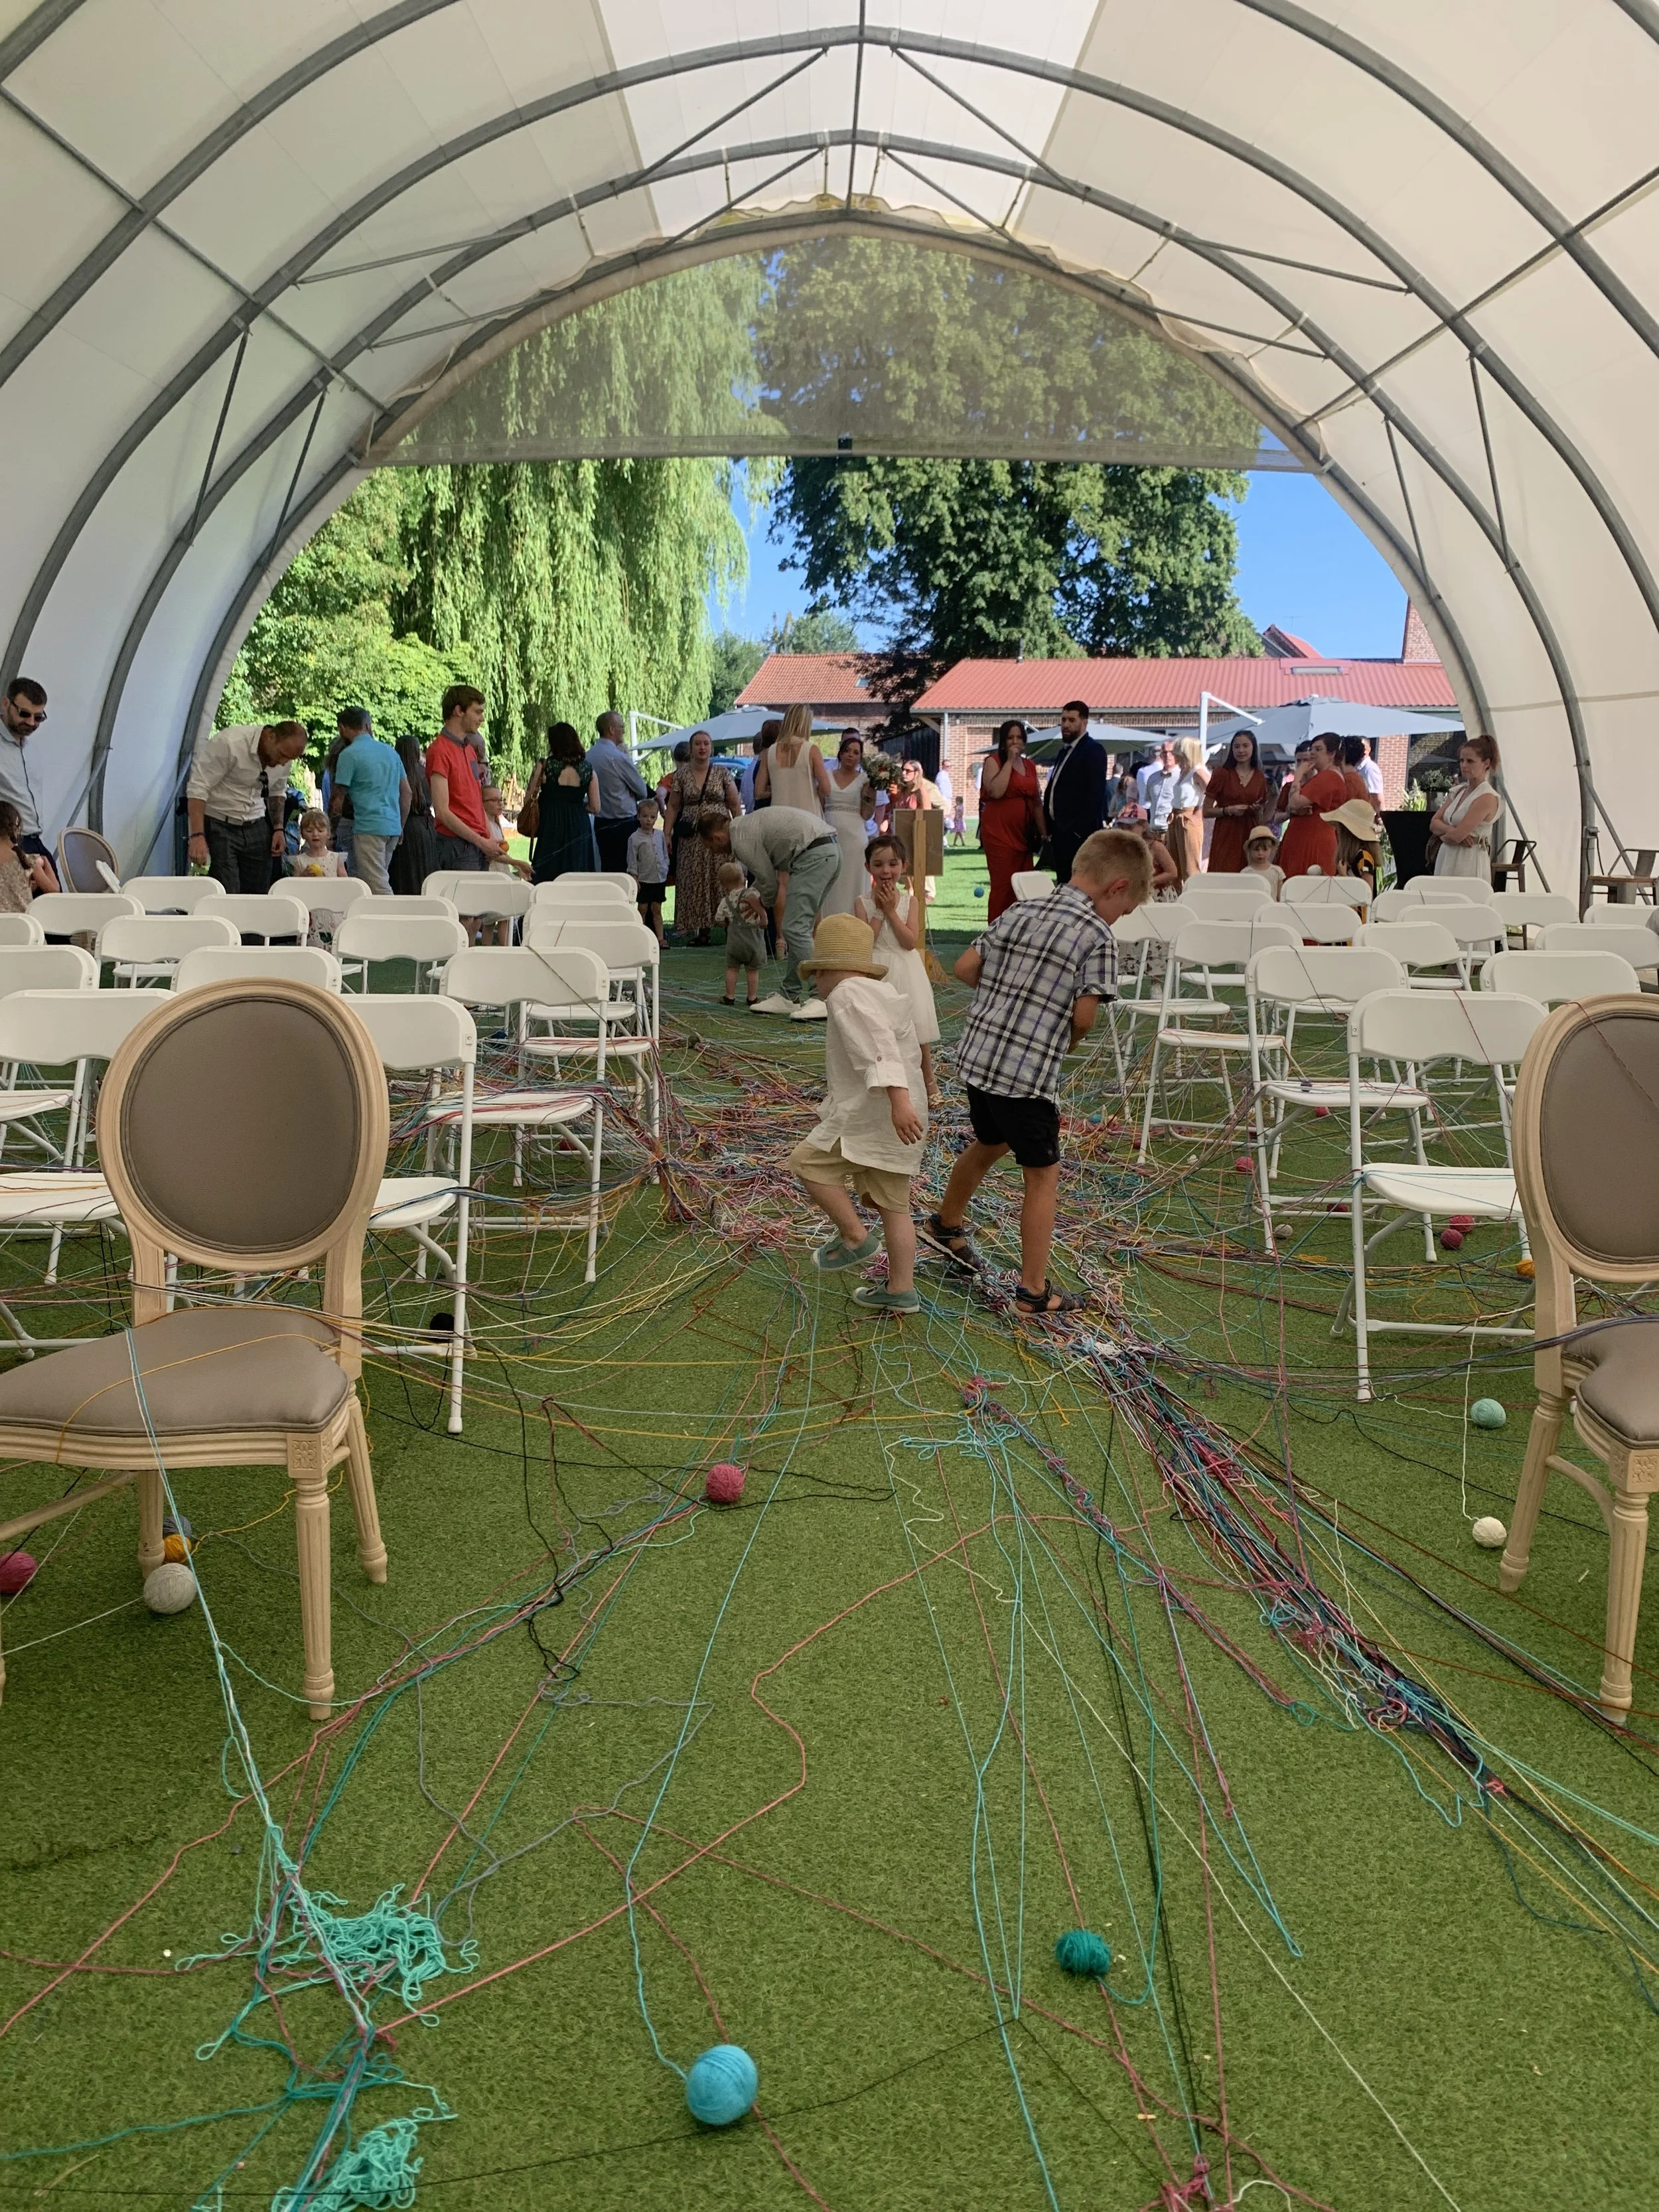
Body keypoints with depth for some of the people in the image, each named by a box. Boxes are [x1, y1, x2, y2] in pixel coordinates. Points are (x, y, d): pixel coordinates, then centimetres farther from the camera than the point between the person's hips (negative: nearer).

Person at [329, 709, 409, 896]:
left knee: (380, 888, -9)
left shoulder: (349, 754, -6)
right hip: (393, 826, 7)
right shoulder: (390, 751, 14)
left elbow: (338, 801, -4)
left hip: (368, 827, -7)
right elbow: (406, 792, 17)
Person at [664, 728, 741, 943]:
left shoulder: (723, 773, 5)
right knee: (694, 882, -2)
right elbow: (673, 806, 9)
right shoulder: (681, 775, 8)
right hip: (692, 838, 1)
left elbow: (735, 805, 5)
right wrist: (668, 834, 1)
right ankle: (701, 930, 2)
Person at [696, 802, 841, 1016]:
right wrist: (756, 896, 29)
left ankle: (822, 999, -18)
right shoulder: (748, 824, 22)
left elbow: (770, 884, 1)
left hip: (814, 855, -10)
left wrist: (761, 904, 20)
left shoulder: (742, 840, -6)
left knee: (795, 928, -12)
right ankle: (790, 996, 17)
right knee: (800, 928, 13)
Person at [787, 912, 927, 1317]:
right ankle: (901, 1291, 14)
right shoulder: (885, 993, 20)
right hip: (899, 1117, 9)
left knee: (808, 1162, -1)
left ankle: (855, 1238, 2)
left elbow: (879, 1049, -26)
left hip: (873, 1117, -9)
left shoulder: (847, 996, -10)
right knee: (891, 1204, 11)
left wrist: (898, 1100, -37)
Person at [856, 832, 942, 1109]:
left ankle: (929, 1084, 21)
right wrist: (879, 911, -13)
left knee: (918, 1034, 5)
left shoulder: (909, 901, 0)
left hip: (907, 973, 1)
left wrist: (891, 911, -13)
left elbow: (911, 941, -11)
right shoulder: (864, 903, -2)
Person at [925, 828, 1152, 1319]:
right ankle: (1034, 1291, 12)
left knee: (989, 1143, 31)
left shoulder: (1020, 911, 9)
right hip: (1029, 1072, -7)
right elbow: (1084, 1016, -15)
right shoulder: (1097, 937, -11)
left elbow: (964, 970, 11)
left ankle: (947, 1224, 51)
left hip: (977, 1056, 7)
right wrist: (1069, 1041, 6)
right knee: (1042, 1176, 7)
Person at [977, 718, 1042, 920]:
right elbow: (996, 791, -20)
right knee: (1003, 886, -9)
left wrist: (1044, 834, 15)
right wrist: (1010, 761, -13)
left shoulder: (1030, 766, 17)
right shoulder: (994, 761, -1)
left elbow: (1037, 803, 21)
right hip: (999, 833, -6)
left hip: (1024, 834, 6)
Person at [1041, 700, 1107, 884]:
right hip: (1060, 831, 9)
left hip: (1079, 833, -9)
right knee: (1063, 883, 10)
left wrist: (1079, 830, -21)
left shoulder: (1094, 750, -8)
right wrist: (1051, 827, 11)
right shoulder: (1066, 750, 19)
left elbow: (1096, 794, -16)